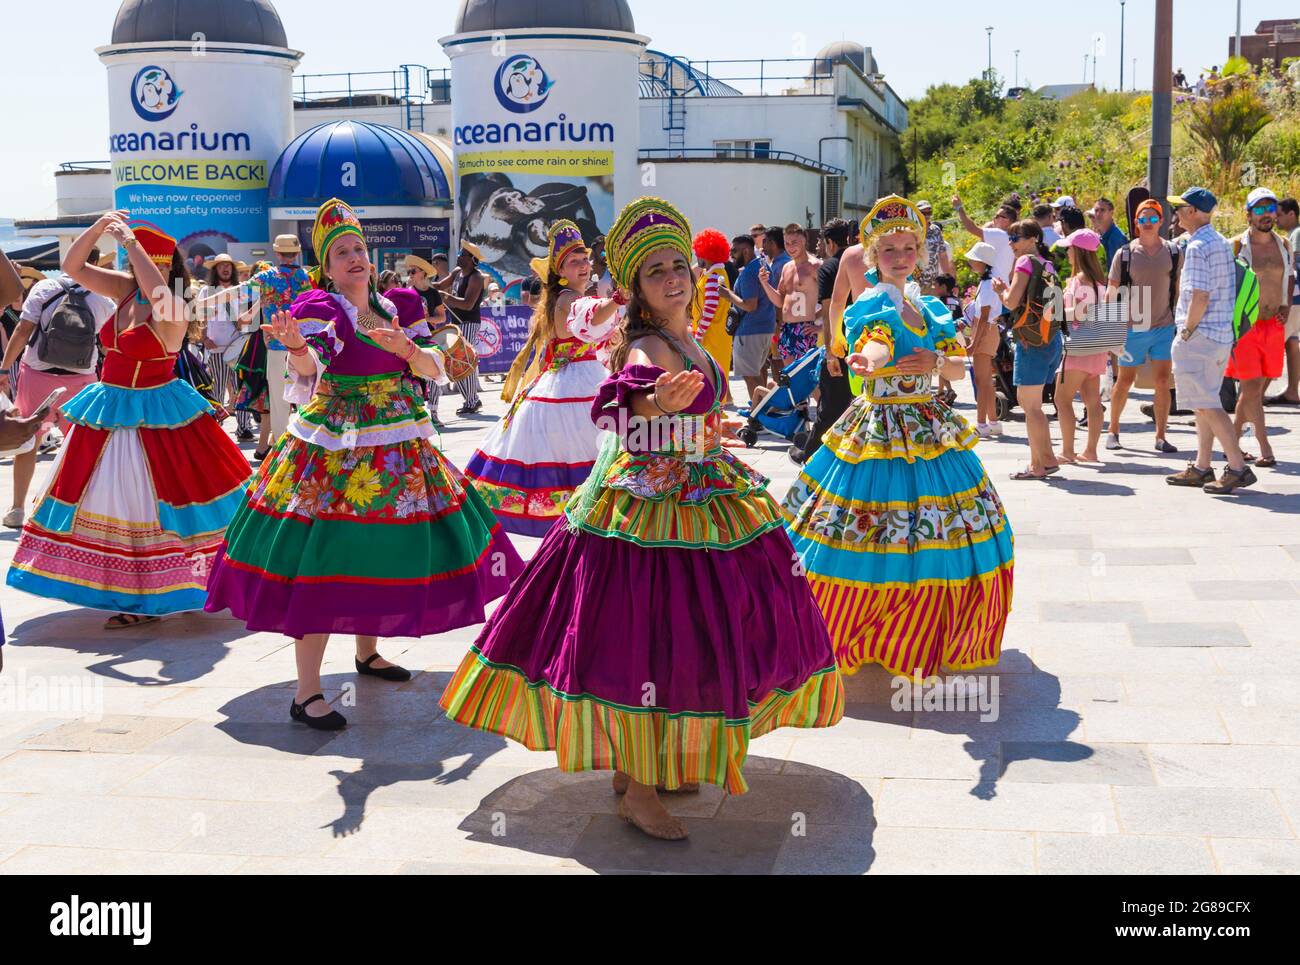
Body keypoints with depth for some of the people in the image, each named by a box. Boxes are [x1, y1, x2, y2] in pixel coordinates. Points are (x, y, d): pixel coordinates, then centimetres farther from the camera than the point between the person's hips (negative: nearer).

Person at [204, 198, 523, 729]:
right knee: (323, 565, -9)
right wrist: (297, 347, -48)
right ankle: (306, 695, -5)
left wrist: (406, 348, -16)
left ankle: (367, 653, 39)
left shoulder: (394, 309, 10)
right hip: (332, 453, -6)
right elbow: (311, 365, -25)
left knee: (380, 553, 16)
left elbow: (434, 368, 4)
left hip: (397, 454, 6)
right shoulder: (318, 307, -7)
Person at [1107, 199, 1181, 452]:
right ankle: (1113, 429, 26)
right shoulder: (1125, 254, 0)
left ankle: (1160, 437, 6)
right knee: (1125, 381, 8)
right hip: (1132, 328, -1)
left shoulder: (1174, 252, 4)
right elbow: (1112, 292, 1)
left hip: (1164, 327, 1)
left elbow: (1179, 289, 10)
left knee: (1162, 381, -2)